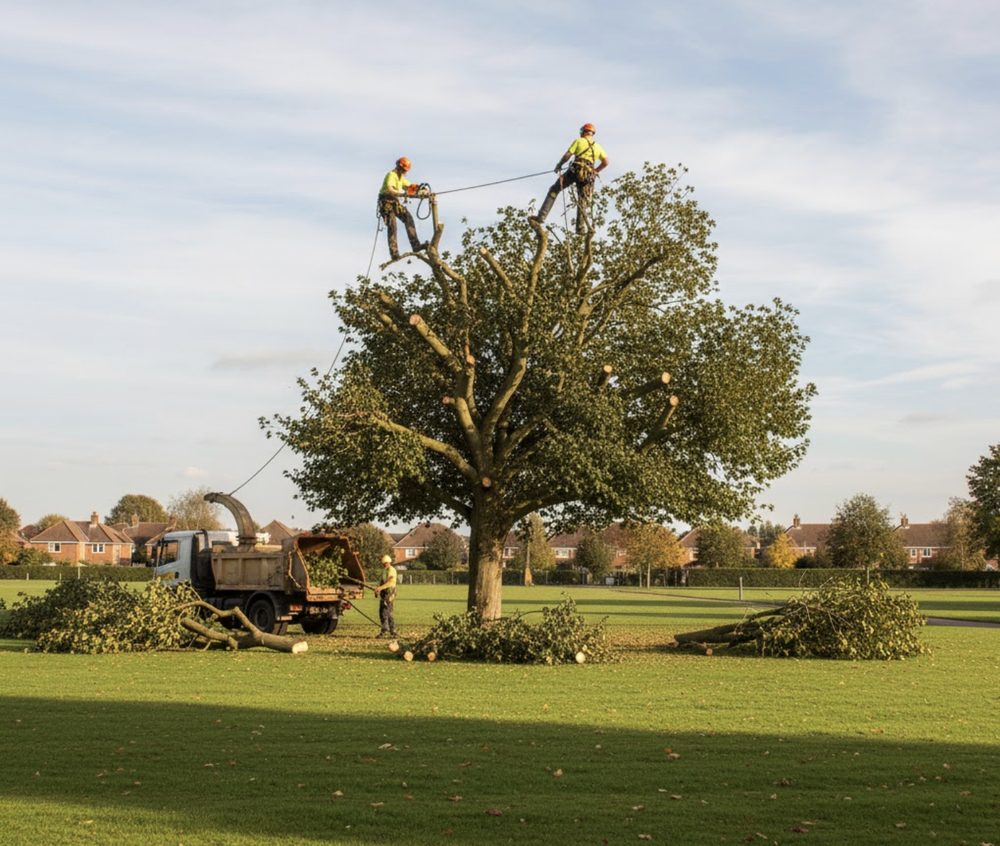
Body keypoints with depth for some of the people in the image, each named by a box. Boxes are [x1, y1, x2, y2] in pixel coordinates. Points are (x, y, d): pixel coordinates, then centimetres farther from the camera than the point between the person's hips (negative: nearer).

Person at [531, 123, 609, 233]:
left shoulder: (579, 141, 8)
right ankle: (581, 228, 0)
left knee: (554, 190, 2)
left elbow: (567, 155, -1)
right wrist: (596, 171, 24)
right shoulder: (598, 147, 21)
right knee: (582, 201, 11)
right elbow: (606, 161, 13)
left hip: (576, 170, -4)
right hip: (588, 175, 4)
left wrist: (559, 165, 13)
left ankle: (541, 216, -9)